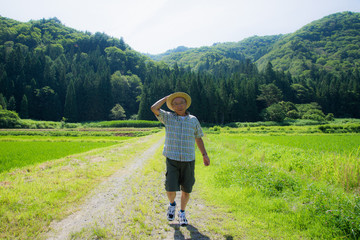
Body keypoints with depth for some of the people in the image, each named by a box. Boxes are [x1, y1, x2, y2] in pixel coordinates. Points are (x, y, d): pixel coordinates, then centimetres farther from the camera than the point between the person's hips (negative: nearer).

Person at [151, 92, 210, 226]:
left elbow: (198, 138, 13)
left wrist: (205, 155, 8)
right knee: (171, 189, -10)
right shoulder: (168, 117, 3)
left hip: (189, 161, 2)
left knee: (186, 190, 7)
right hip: (172, 160, -1)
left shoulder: (193, 120, 6)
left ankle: (182, 213, 31)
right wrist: (167, 98, 0)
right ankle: (172, 204, 24)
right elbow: (154, 108, -11)